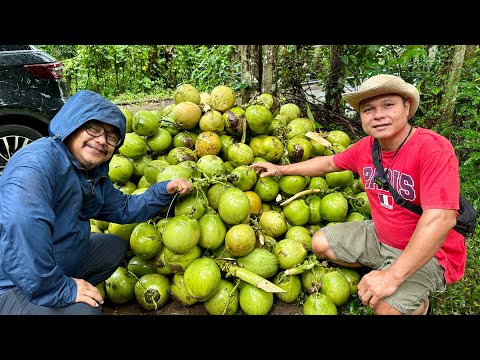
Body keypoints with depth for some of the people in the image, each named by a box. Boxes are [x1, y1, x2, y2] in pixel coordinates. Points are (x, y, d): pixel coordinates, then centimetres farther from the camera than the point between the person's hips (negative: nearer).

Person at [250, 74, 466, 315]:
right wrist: (281, 169, 15)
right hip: (379, 235, 7)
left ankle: (419, 302, 7)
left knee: (385, 306, -28)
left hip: (428, 252, -6)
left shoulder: (432, 148, -27)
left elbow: (440, 218, -34)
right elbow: (329, 163, 13)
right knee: (320, 243, 4)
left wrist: (393, 275, -35)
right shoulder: (366, 147, -5)